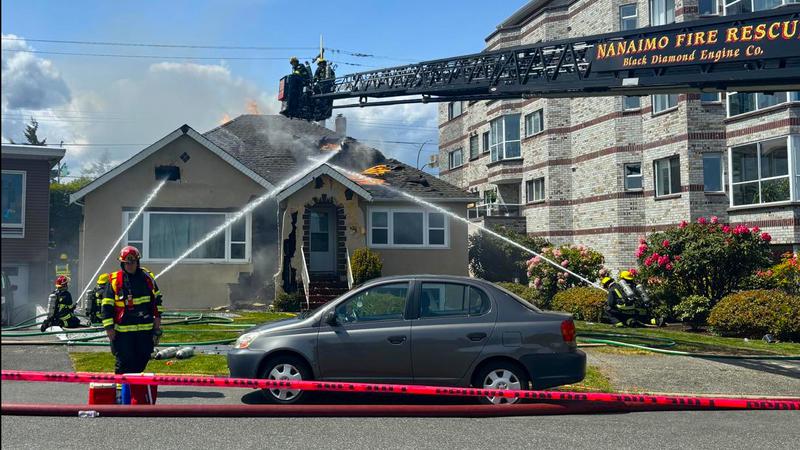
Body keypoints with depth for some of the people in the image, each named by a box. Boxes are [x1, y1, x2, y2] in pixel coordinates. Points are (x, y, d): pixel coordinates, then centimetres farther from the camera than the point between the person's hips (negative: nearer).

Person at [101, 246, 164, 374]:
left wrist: (157, 318, 11)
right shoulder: (114, 281, -4)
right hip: (123, 329, -4)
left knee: (143, 359, 9)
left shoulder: (147, 278, 7)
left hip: (146, 328, 4)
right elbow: (106, 306, -3)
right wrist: (109, 328, -7)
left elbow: (157, 298, 17)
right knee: (124, 361, -3)